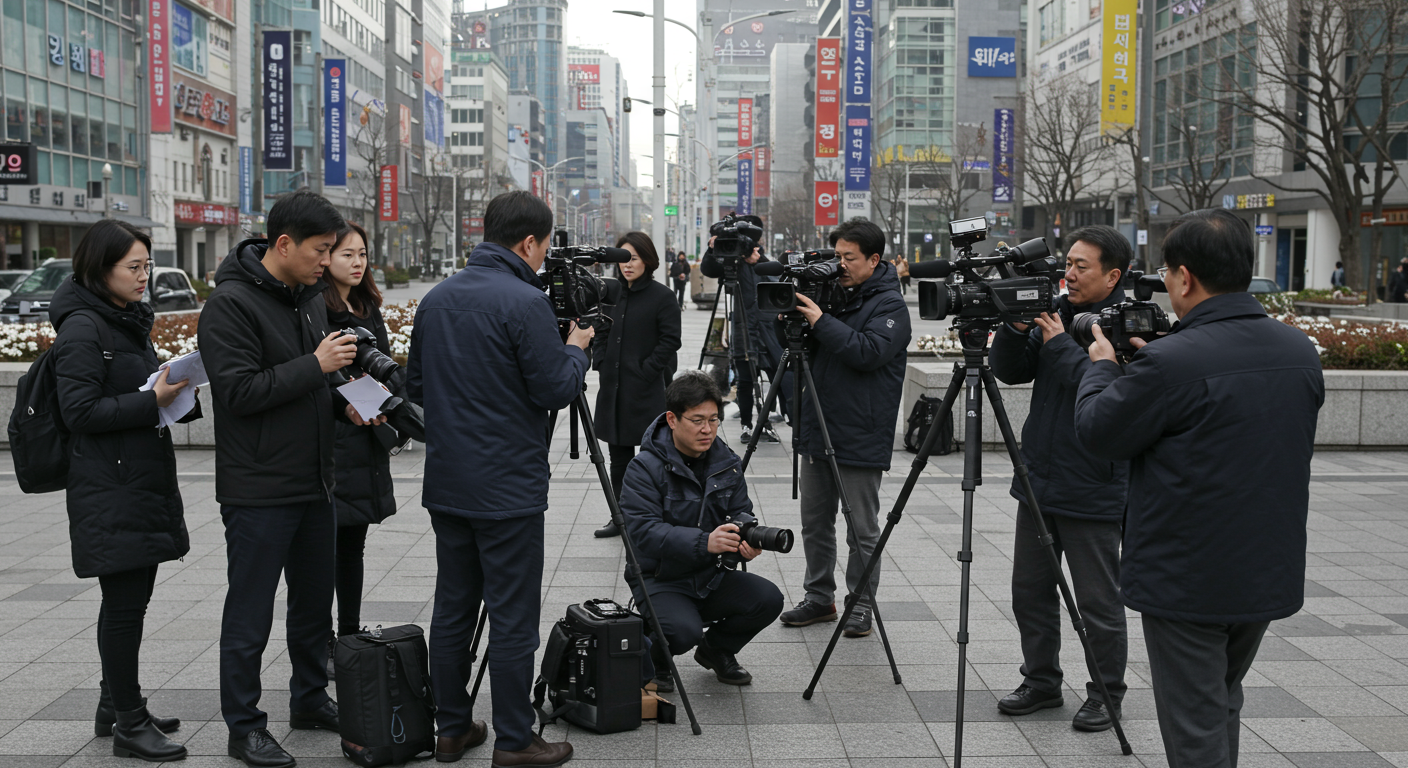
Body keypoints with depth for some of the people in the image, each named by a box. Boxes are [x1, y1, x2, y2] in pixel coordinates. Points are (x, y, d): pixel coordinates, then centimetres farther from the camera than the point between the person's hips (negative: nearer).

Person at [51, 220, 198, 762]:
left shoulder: (131, 321, 16)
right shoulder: (82, 329, -13)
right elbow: (81, 411, -17)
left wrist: (176, 394, 5)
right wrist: (152, 401, -22)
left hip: (144, 483, 9)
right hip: (110, 492, -9)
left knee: (130, 598, 15)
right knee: (124, 604, -3)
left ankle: (116, 707, 28)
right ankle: (128, 725, 6)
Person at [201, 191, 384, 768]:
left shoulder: (309, 295, 11)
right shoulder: (230, 304, -14)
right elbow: (237, 391, -21)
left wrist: (344, 404, 3)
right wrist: (316, 367, -21)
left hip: (315, 482, 8)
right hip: (258, 489, -8)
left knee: (315, 604, 18)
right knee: (250, 615, 2)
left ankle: (310, 699, 33)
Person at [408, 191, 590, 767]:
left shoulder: (436, 299, 8)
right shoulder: (524, 302, -16)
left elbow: (416, 386, 14)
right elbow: (554, 389, -14)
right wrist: (576, 350, 4)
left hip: (447, 484, 7)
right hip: (507, 491, -7)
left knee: (452, 607, 14)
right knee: (512, 616, 1)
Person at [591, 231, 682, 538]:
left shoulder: (661, 296, -6)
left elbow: (670, 340, -9)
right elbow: (600, 335, 18)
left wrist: (646, 371, -13)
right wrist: (601, 366, 6)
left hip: (648, 390, -6)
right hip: (613, 388, 6)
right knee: (619, 455, 12)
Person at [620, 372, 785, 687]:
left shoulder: (726, 462, 4)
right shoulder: (645, 467, -15)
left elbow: (741, 513, 5)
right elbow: (643, 531, -25)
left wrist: (746, 542, -21)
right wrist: (704, 543, -39)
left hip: (711, 578, 6)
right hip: (660, 579, -5)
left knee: (769, 599, -18)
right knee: (684, 631, -33)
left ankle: (716, 649, 12)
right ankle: (651, 658, 6)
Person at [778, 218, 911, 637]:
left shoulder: (890, 305, -8)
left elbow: (869, 353, -23)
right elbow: (808, 350, 15)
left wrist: (821, 322, -24)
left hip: (859, 440, -7)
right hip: (817, 430, 7)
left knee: (862, 530, 3)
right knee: (815, 521, 14)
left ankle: (860, 606, 13)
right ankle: (819, 597, 26)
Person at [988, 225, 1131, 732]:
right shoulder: (1056, 313, 9)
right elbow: (1008, 372, 8)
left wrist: (1059, 344, -19)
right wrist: (1016, 329, -9)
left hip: (1091, 493, -7)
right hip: (1038, 481, 7)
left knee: (1099, 603, 5)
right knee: (1030, 591, 14)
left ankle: (1106, 695, 20)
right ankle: (1041, 681, 29)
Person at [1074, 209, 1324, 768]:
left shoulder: (1170, 363, -23)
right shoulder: (1301, 352, 1)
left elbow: (1096, 433, -12)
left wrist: (1102, 366, 8)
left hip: (1189, 584, -7)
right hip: (1271, 574, 7)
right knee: (1222, 705, 25)